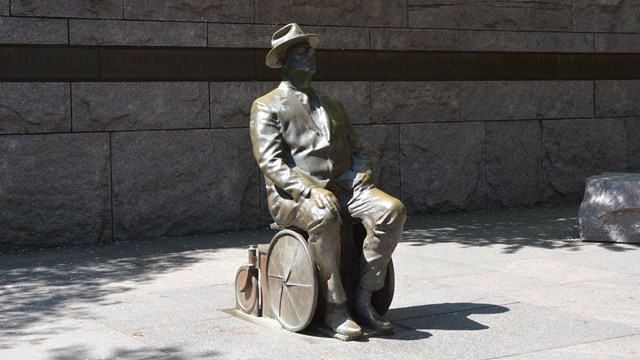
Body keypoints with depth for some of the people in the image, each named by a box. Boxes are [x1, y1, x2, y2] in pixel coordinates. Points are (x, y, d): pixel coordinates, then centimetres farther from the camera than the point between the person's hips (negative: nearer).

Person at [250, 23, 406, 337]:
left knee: (392, 209, -24)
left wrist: (361, 173, -1)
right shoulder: (267, 107, 6)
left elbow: (355, 149, 24)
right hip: (292, 195, -5)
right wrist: (310, 189, -22)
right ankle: (335, 307, -26)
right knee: (324, 215, -40)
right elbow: (269, 162, -7)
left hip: (342, 189, 5)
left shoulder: (332, 106, 26)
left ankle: (363, 299, -19)